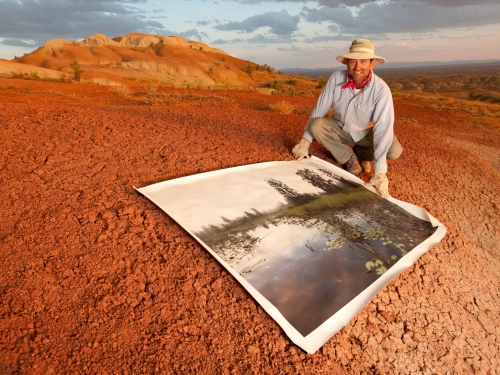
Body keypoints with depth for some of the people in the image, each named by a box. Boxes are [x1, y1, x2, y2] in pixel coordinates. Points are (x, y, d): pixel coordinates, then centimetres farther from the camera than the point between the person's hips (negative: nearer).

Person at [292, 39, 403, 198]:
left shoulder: (381, 89, -27)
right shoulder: (336, 77, -21)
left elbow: (383, 128, -33)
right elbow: (319, 109, -16)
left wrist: (379, 173, -40)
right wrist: (305, 141, -22)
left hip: (366, 133, -1)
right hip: (340, 129, 2)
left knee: (395, 151, -26)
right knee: (316, 126, -27)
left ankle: (361, 153, 7)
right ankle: (349, 158, -5)